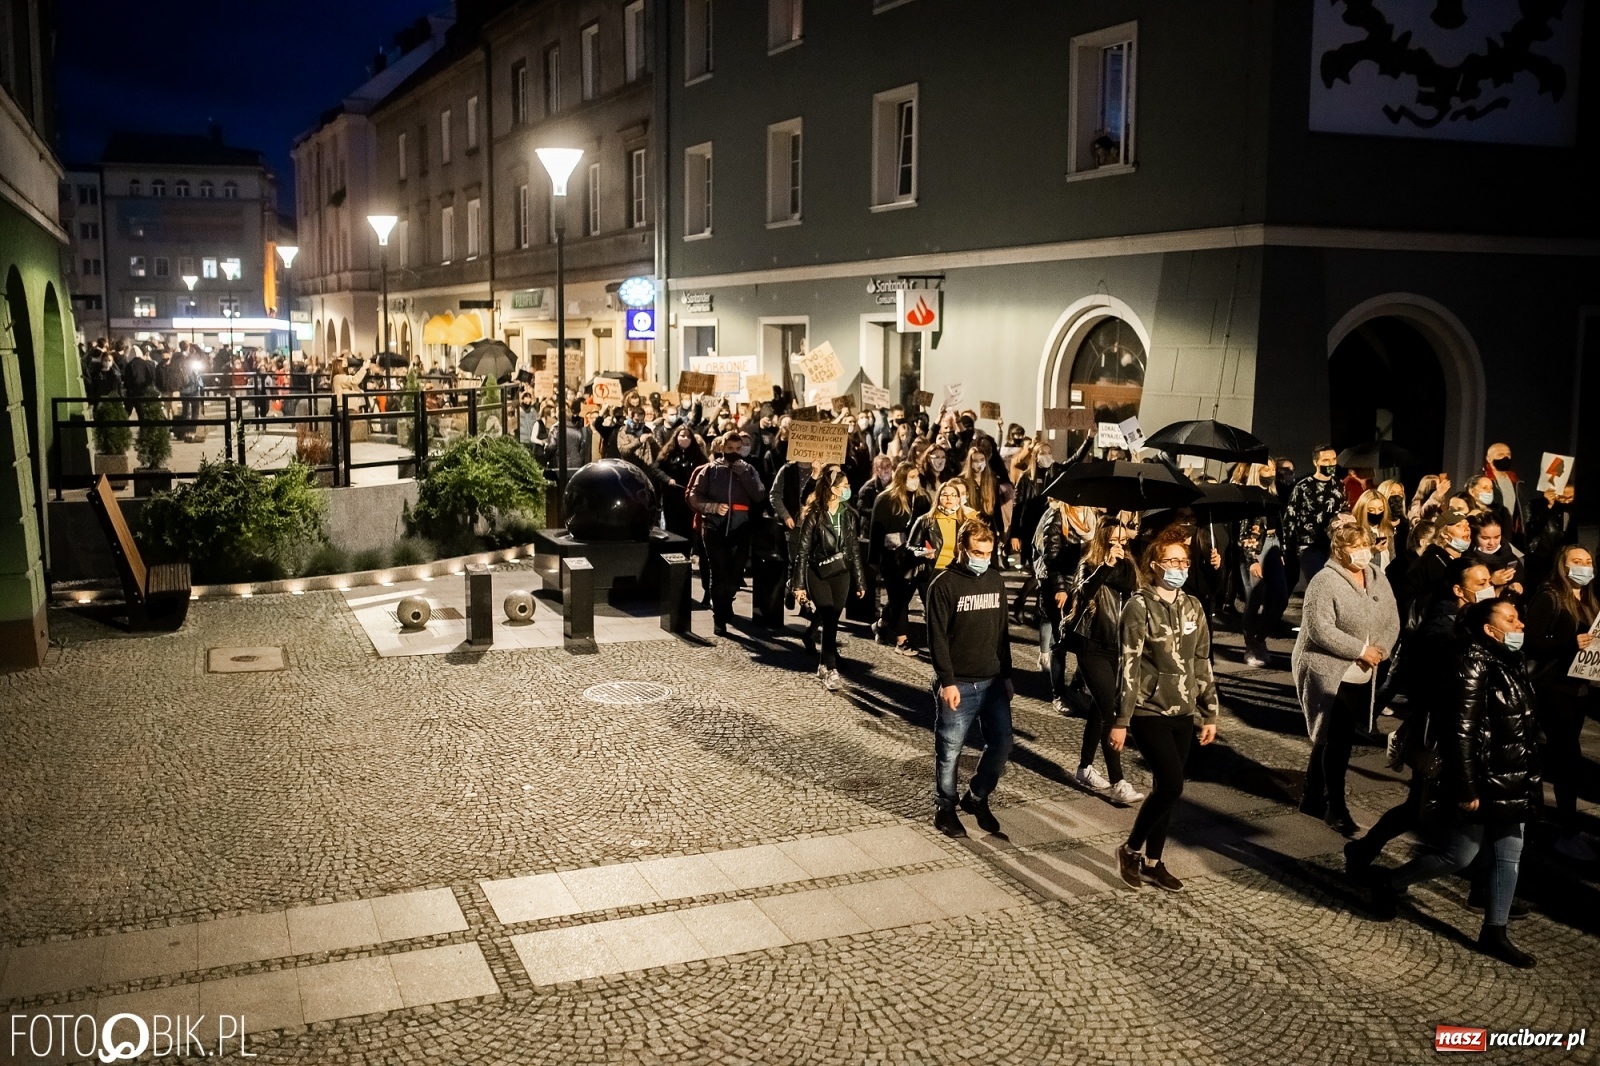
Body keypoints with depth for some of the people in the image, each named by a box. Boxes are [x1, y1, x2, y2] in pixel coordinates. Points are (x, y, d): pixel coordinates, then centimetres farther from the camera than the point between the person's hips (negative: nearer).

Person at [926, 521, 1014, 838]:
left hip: (993, 682, 5)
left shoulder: (996, 580, 8)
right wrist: (946, 682, -16)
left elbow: (1002, 632, 15)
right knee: (949, 751, 4)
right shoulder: (944, 584, -9)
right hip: (957, 685, -5)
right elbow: (937, 638, -11)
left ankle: (977, 797, 27)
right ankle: (945, 808, 21)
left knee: (1001, 745, 6)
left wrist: (1006, 675, 14)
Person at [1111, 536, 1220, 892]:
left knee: (1166, 788, 8)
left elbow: (1202, 663, 12)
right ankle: (1130, 849, 8)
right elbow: (1129, 665, -13)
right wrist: (1121, 720, -14)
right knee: (1172, 786, -12)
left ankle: (1152, 862, 22)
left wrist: (1209, 713, 11)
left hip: (1182, 714, 6)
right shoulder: (1140, 606, -11)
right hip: (1149, 712, -6)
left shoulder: (1192, 607, 7)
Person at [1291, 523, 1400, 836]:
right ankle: (1336, 807, 8)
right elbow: (1320, 629, -23)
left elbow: (1392, 621, 7)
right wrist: (1361, 650, -19)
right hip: (1327, 672, -7)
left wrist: (1380, 650, -12)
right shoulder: (1325, 581, -16)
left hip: (1361, 675, 7)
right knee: (1335, 740, -3)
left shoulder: (1377, 577, 7)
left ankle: (1313, 798, 30)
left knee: (1328, 737, 16)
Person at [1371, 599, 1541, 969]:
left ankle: (1494, 934, 20)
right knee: (1460, 856, 2)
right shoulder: (1475, 665, -18)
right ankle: (1388, 885, 21)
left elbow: (1521, 725, 15)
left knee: (1509, 856, 11)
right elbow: (1461, 731, -21)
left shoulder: (1509, 661, 8)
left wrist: (1528, 778, 16)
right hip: (1484, 783, -9)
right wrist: (1466, 788, -22)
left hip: (1513, 782, 9)